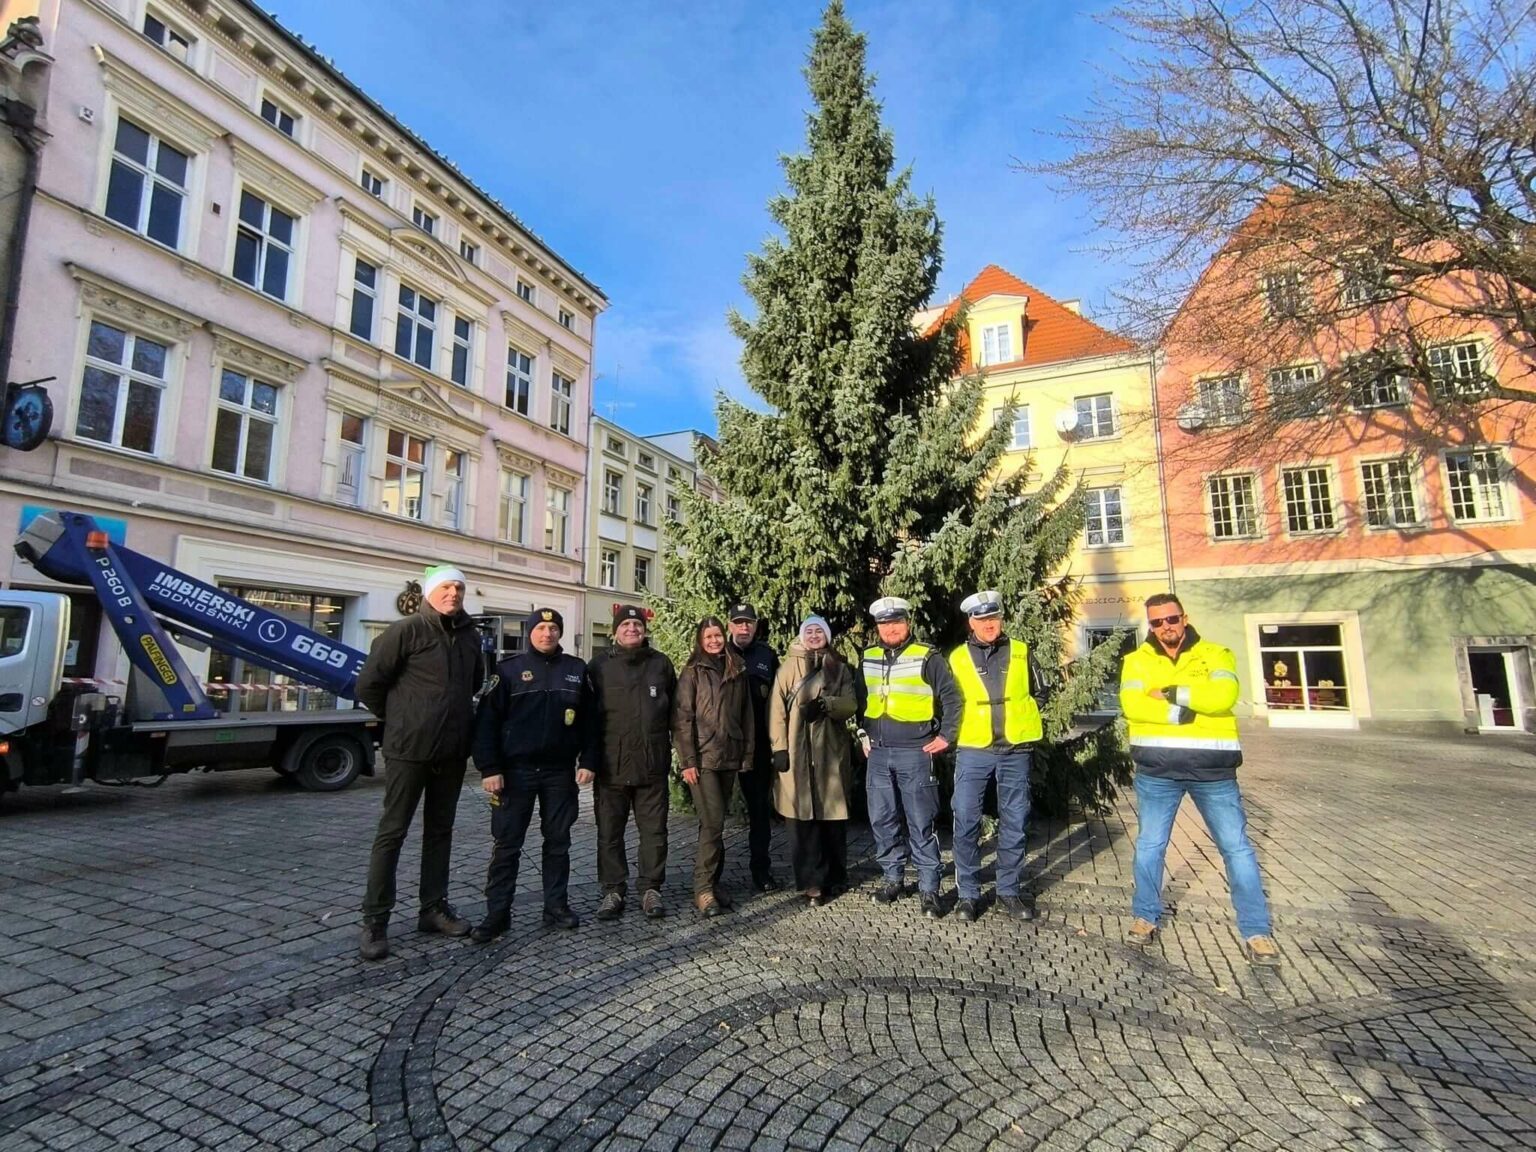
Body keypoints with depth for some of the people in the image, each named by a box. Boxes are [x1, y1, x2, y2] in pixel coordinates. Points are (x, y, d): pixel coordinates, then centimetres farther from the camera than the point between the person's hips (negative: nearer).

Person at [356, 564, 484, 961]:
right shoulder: (406, 631, -10)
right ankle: (374, 921, 12)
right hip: (409, 749, -6)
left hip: (453, 752, 6)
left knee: (440, 830, 14)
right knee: (392, 832, 2)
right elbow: (368, 685, -8)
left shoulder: (470, 636, 7)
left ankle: (434, 908, 25)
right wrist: (400, 720, 2)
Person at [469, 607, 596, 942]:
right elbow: (487, 720, -5)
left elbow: (589, 720, 7)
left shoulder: (577, 670, 5)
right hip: (516, 770, -2)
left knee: (558, 842, 11)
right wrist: (489, 768, -11)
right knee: (506, 845, 4)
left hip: (560, 771, 2)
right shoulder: (509, 669, -1)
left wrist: (588, 761, 0)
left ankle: (556, 906, 23)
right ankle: (497, 913, 15)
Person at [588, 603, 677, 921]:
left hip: (652, 764, 1)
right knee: (610, 832, 9)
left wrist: (677, 751, 7)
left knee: (654, 830, 8)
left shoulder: (660, 663, 7)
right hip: (611, 764, -1)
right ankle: (613, 890, 22)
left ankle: (651, 889, 21)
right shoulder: (599, 665, 2)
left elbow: (674, 710, 11)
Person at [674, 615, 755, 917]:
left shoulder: (738, 671, 11)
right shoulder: (692, 672, -1)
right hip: (703, 758, -4)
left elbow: (747, 716, 12)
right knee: (713, 823, -7)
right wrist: (687, 761, -12)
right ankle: (703, 889, 3)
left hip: (730, 758, 4)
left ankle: (711, 880, 22)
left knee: (715, 822, 11)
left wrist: (747, 755, 7)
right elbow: (682, 718, -6)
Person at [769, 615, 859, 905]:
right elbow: (777, 709, -1)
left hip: (831, 752, 2)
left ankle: (835, 877, 22)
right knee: (802, 819, -3)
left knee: (833, 816, 7)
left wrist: (825, 704, -18)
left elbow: (851, 704, 1)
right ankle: (812, 883, 4)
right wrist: (779, 747, -9)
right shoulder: (789, 667, 6)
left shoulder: (839, 669, 12)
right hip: (797, 753, -2)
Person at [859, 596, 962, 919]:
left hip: (915, 753, -5)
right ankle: (893, 878, 27)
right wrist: (864, 734, 16)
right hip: (879, 753, 5)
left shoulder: (927, 658, -8)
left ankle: (929, 889, 13)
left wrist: (946, 736, -7)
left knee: (921, 824, 1)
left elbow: (952, 698, -5)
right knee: (882, 820, 11)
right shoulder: (868, 659, 7)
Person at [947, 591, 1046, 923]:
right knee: (966, 822, -2)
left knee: (1014, 823, 9)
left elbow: (1038, 693, 13)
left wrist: (1022, 720, 4)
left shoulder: (1021, 652, 4)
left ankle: (1008, 891, 24)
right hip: (973, 750, -1)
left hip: (1015, 751, 2)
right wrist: (958, 730, 0)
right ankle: (968, 893, 12)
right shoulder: (957, 658, 1)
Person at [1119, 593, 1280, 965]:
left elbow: (1224, 695, -17)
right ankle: (1145, 917, 27)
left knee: (1237, 847, 6)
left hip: (1213, 769, -1)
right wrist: (1184, 712, -17)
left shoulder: (1215, 654, 2)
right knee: (1149, 846, 10)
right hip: (1157, 770, 1)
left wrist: (1172, 692, -14)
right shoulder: (1138, 660, 4)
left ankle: (1256, 931, 20)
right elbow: (1132, 705, -12)